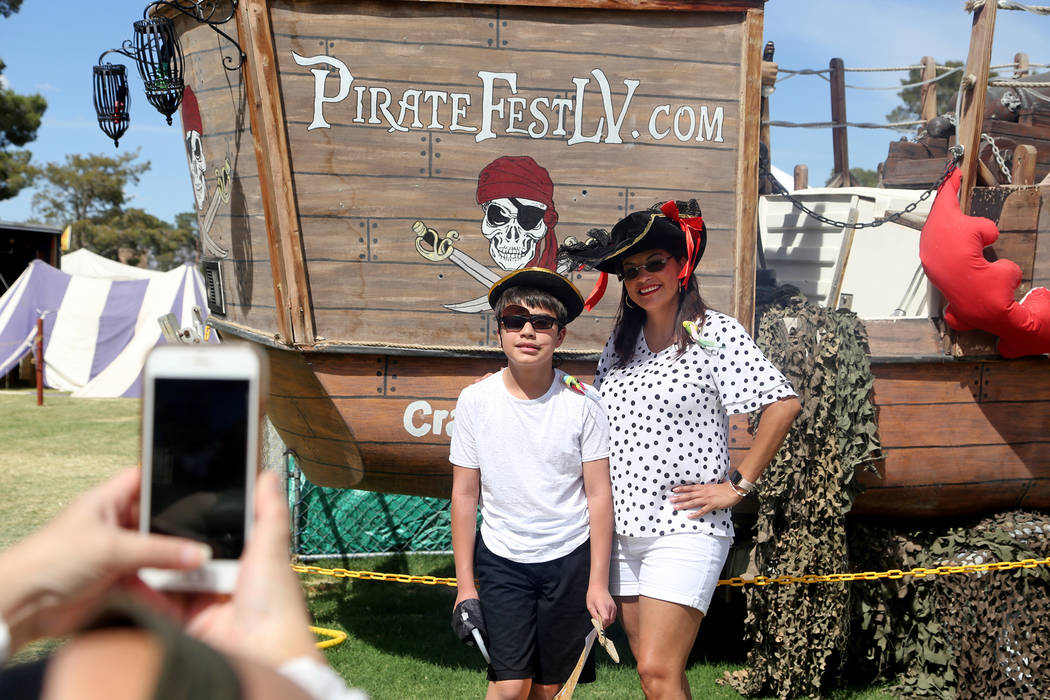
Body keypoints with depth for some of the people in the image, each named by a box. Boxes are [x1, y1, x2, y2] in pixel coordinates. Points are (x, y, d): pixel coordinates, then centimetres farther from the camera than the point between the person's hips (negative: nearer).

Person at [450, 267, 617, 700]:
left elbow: (599, 495, -2)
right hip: (501, 559, 0)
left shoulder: (582, 403, -7)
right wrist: (465, 583, 1)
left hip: (569, 558, 0)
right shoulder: (475, 400, -5)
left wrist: (598, 583, -4)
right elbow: (465, 494, 1)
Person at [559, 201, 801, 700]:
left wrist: (736, 486, -14)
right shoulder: (620, 342, 12)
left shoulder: (714, 333, -6)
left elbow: (783, 404, -14)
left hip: (684, 530, -6)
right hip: (624, 528, 6)